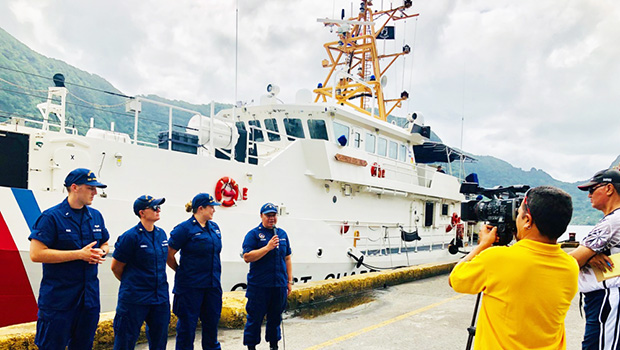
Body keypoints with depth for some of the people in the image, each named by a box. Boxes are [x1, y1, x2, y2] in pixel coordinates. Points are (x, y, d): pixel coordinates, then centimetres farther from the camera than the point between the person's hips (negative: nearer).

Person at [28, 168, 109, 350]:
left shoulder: (96, 216, 9)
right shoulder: (51, 217, -10)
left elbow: (105, 244, 21)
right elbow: (36, 254, -18)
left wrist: (101, 252, -4)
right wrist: (80, 254, -19)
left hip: (89, 297, 6)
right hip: (58, 299, -6)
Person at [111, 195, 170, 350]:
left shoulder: (161, 234, 6)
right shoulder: (131, 236, -13)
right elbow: (116, 267, -5)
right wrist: (130, 284, 9)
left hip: (160, 298, 6)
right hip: (135, 300, -6)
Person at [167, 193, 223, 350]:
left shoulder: (214, 227, 9)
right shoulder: (185, 228, -12)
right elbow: (169, 254, -10)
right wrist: (181, 271, 1)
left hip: (212, 284, 7)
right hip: (190, 285, -6)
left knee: (212, 321, 16)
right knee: (187, 323, 4)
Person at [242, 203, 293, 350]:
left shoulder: (282, 234, 12)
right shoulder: (253, 234, -3)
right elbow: (247, 257, -13)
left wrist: (289, 281, 12)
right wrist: (268, 247, -19)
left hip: (279, 285, 4)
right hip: (259, 286, -4)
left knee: (275, 317, 13)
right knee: (255, 317, 2)